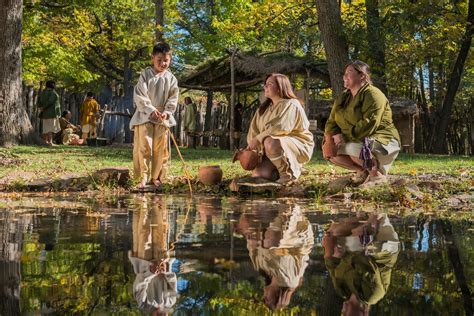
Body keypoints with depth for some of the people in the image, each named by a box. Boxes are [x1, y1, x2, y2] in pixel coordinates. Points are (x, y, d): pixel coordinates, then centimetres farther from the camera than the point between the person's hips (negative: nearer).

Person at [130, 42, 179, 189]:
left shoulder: (171, 78, 4)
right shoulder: (146, 74, -3)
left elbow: (173, 98, 3)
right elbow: (139, 95, -8)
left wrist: (166, 112, -12)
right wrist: (151, 110, -18)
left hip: (163, 118, 3)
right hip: (144, 116, -2)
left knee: (160, 149, 5)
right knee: (142, 147, -8)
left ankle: (157, 177, 15)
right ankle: (142, 178, -4)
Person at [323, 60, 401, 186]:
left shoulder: (373, 94, -16)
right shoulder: (342, 98, 10)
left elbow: (369, 124, -28)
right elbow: (331, 122, 5)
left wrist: (345, 137, -25)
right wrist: (331, 137, -16)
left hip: (383, 142, -9)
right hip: (356, 142, 9)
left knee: (353, 148, -37)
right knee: (328, 151, -5)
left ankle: (378, 173, -10)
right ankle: (362, 170, 7)